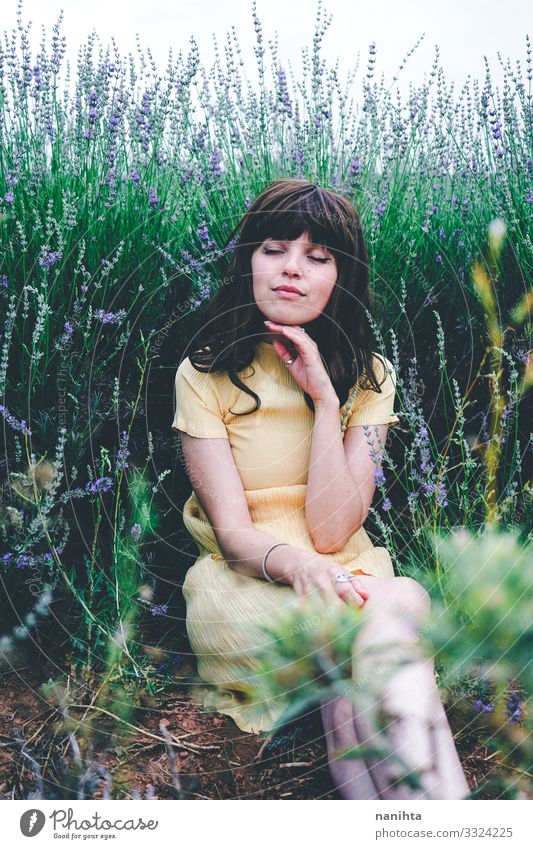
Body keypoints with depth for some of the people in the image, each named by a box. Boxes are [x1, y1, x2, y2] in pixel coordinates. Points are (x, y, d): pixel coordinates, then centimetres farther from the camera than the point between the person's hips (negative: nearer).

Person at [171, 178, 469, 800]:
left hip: (343, 575, 2)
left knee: (399, 604, -35)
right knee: (392, 612, -33)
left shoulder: (366, 376, 3)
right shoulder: (206, 374, -2)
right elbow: (231, 531, -11)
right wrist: (295, 563, -34)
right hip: (241, 583, -2)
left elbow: (331, 531, -9)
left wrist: (325, 400, -15)